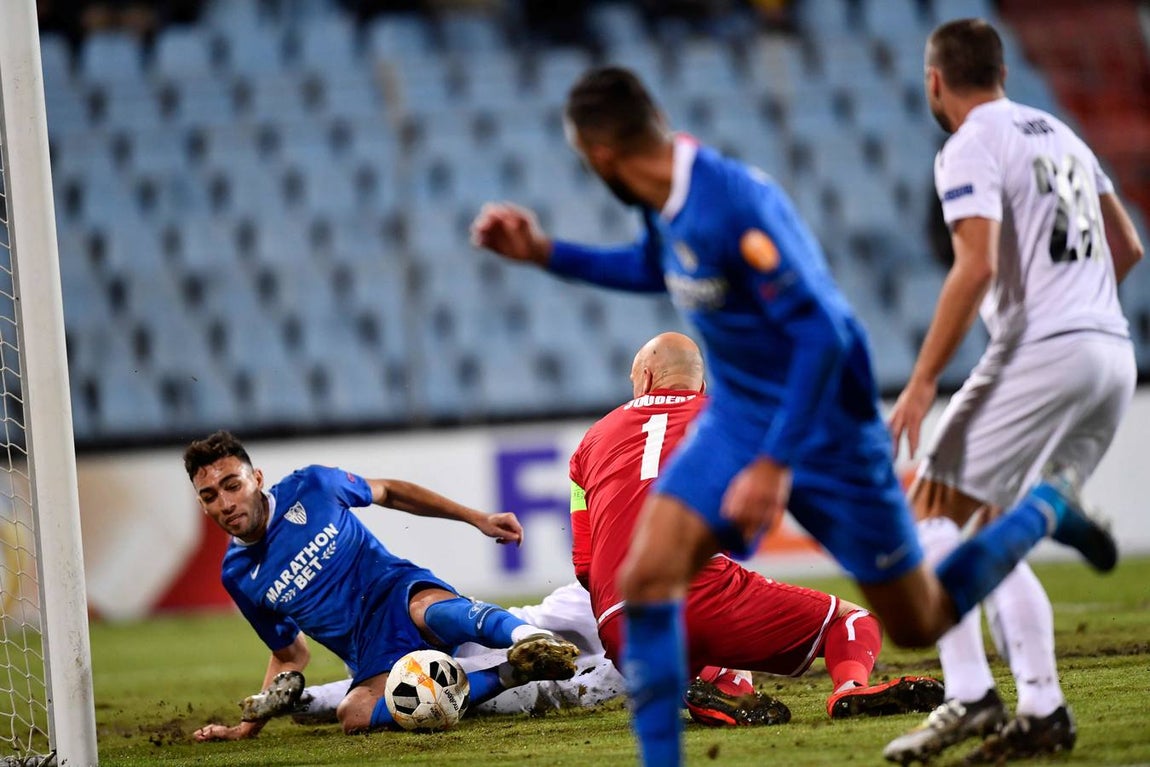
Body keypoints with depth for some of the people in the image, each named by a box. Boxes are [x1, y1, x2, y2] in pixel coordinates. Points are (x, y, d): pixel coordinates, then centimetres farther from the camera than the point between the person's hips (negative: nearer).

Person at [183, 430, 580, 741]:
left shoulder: (307, 487, -1)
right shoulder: (238, 576, 6)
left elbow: (387, 492, 16)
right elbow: (290, 653, 21)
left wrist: (477, 518, 11)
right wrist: (248, 727, 12)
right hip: (373, 658, 2)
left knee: (431, 610, -40)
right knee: (353, 714, -34)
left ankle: (528, 637, -66)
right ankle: (511, 673, -34)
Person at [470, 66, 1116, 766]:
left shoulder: (731, 205, -30)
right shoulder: (667, 200, -4)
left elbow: (822, 334, -30)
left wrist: (775, 465, -30)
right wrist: (546, 253, 12)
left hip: (822, 427, -7)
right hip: (737, 419, 7)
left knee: (920, 626, 8)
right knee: (645, 581, -12)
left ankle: (1044, 511, 31)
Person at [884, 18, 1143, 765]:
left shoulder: (971, 149, -6)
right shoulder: (1060, 135, 20)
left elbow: (977, 267, -19)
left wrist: (922, 383, -19)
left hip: (1040, 354, -8)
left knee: (931, 514, -4)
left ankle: (970, 696, -17)